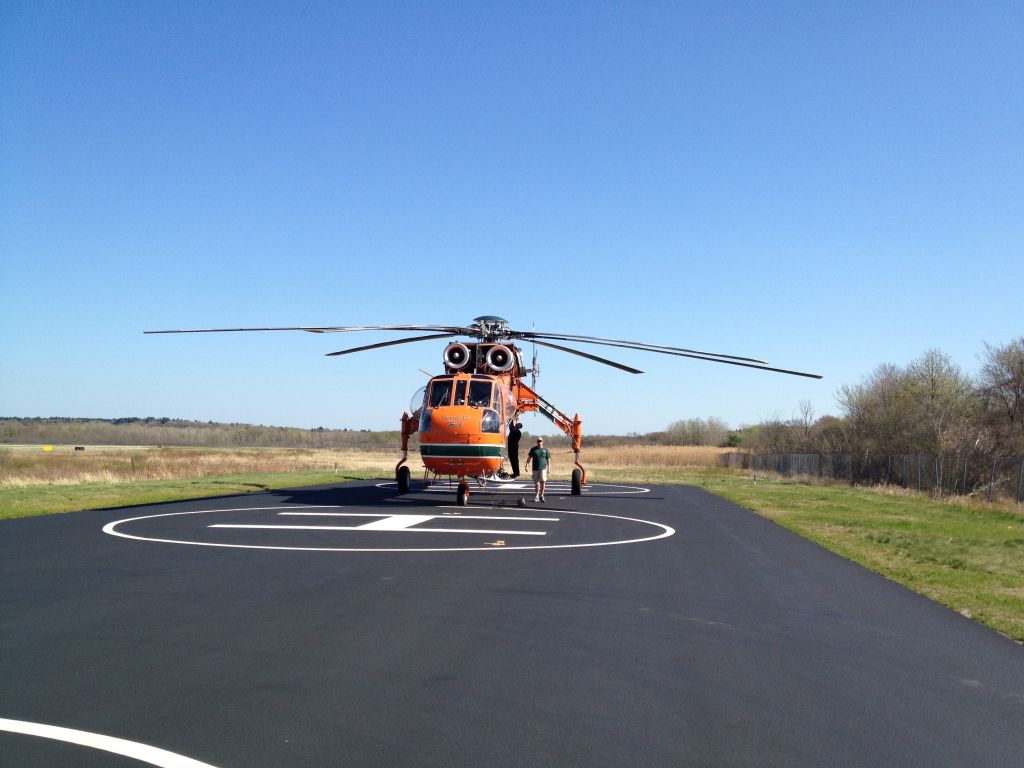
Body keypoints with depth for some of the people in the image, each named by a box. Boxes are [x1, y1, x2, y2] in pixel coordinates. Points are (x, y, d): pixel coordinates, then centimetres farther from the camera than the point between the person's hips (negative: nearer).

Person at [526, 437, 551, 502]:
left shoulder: (545, 450, 5)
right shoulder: (533, 449, 8)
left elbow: (548, 459, 8)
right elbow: (529, 457, 11)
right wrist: (527, 465, 2)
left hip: (543, 468, -2)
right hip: (535, 469, 2)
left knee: (543, 481, -18)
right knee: (536, 483, 7)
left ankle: (541, 494, -2)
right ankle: (537, 496, 20)